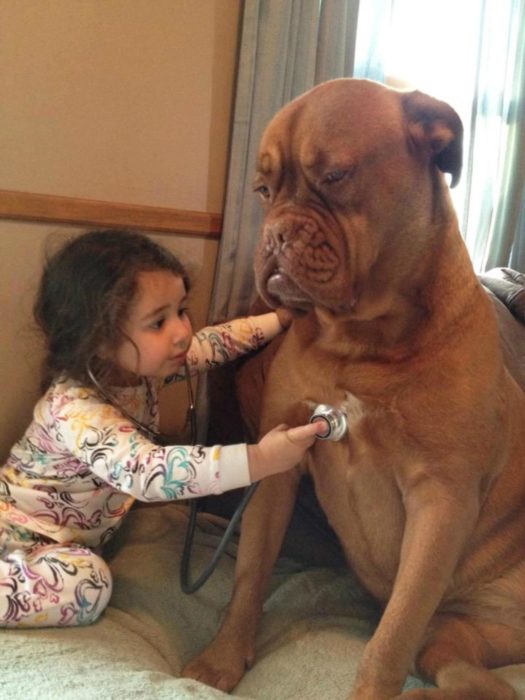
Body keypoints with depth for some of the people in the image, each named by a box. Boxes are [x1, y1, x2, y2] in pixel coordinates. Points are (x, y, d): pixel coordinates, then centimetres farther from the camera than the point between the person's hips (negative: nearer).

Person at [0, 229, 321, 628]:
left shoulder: (140, 365, -10)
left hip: (74, 532, 10)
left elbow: (212, 343, 5)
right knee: (86, 581, -29)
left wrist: (280, 319, -2)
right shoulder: (74, 408, -34)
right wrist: (260, 460, -53)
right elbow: (149, 472, -48)